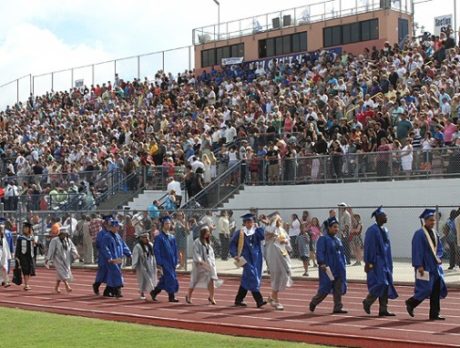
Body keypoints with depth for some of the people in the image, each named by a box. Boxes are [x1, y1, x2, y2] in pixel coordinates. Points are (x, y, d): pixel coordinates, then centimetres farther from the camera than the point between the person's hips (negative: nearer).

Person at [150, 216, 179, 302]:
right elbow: (156, 250, -11)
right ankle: (171, 296, -4)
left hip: (171, 262, 7)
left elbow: (175, 251, 16)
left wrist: (175, 262, 10)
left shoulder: (172, 237, 11)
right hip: (164, 262, -6)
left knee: (164, 280, 10)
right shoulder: (159, 237, -7)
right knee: (170, 278, -11)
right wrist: (159, 263, -16)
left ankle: (154, 292, 25)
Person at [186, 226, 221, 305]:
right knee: (195, 281, 7)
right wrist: (201, 261, -25)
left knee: (212, 280, -11)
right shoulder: (197, 242, -7)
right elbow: (196, 253, -15)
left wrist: (213, 262, 10)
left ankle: (211, 297, -4)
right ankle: (188, 296, 27)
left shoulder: (209, 242, 14)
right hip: (199, 265, -5)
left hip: (209, 264, 5)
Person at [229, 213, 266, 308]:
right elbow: (232, 244, 0)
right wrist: (235, 255, -11)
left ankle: (238, 300, 19)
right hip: (246, 258, -4)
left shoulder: (256, 232, 9)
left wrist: (257, 227, -6)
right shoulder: (240, 233, 0)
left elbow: (262, 236, -10)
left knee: (246, 280, 9)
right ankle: (259, 300, -15)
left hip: (255, 258, 5)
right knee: (252, 277, -14)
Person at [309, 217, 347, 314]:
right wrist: (322, 264, -26)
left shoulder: (338, 240, 15)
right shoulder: (323, 239, -7)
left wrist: (343, 266, 17)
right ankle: (313, 302, 20)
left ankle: (338, 307, 6)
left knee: (338, 289, 3)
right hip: (328, 268, -7)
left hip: (338, 269, 7)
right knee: (325, 288, -1)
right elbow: (319, 252, -15)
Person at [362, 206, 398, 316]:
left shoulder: (384, 230, 13)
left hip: (385, 261, 9)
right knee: (380, 284, -13)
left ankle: (383, 309, 8)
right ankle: (367, 302, 7)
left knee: (386, 285, 5)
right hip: (376, 261, -8)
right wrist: (368, 263, -17)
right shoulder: (372, 230, -12)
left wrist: (389, 263, 18)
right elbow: (368, 247, -14)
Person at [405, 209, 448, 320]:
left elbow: (439, 247, 18)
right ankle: (410, 304, 18)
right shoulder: (419, 234, -11)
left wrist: (438, 257, -1)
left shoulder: (434, 233, 12)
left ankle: (434, 314, 9)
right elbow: (417, 251, -15)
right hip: (425, 266, -8)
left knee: (437, 289, 4)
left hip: (435, 265, 8)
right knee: (426, 289, -7)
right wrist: (419, 265, -19)